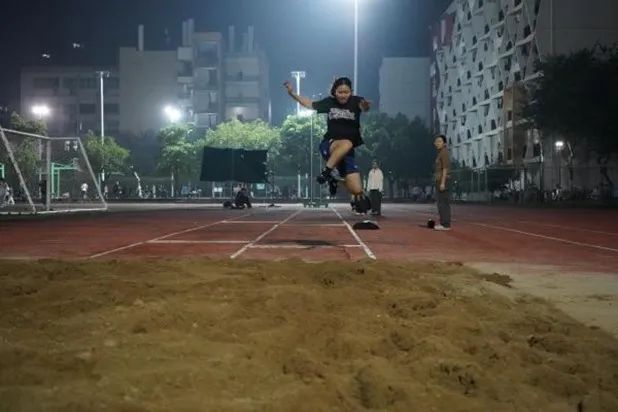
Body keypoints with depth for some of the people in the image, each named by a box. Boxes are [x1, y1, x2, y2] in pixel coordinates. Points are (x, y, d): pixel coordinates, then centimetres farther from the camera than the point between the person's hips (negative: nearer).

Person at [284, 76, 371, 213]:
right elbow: (310, 104, 18)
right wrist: (292, 93, 12)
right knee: (346, 144, -38)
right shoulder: (329, 102, 3)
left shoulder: (355, 101, -4)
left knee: (357, 190, -11)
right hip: (328, 146, -1)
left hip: (348, 152, 1)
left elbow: (364, 107, -27)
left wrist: (366, 105, -51)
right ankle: (326, 173, -22)